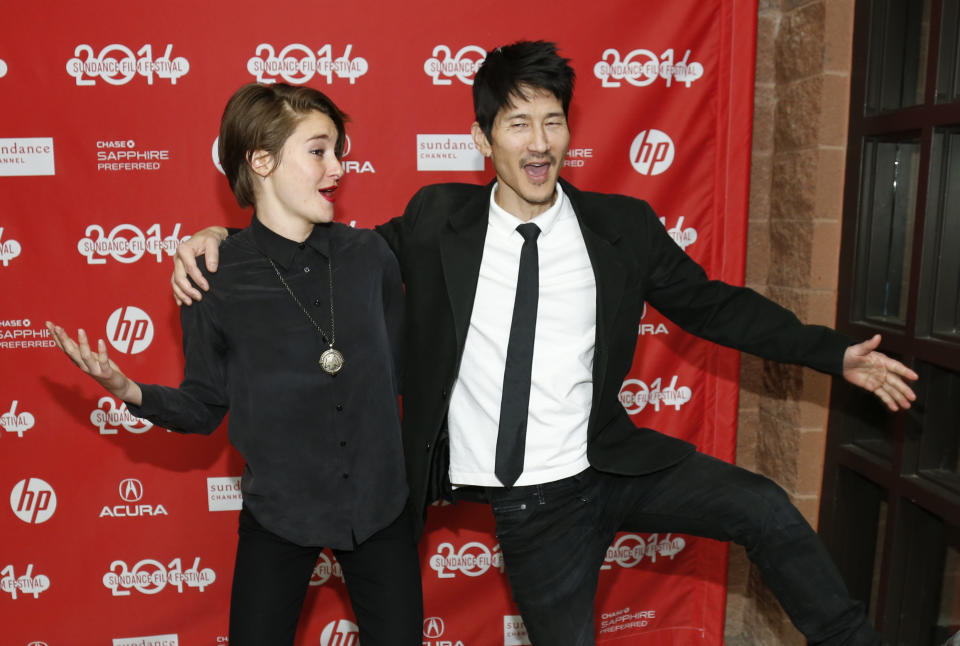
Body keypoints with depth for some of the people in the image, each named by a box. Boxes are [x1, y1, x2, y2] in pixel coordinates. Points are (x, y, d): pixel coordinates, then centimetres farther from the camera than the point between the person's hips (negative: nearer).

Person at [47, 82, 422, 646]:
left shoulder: (369, 254, -6)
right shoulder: (215, 279, -13)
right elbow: (204, 408, -5)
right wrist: (129, 390, -20)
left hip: (381, 506, 2)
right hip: (279, 513, -2)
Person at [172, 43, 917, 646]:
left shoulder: (623, 226, -4)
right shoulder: (436, 221, -6)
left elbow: (712, 303, 4)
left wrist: (835, 352, 2)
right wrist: (225, 237, -5)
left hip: (610, 467, 1)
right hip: (528, 507, 0)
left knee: (766, 510, -14)